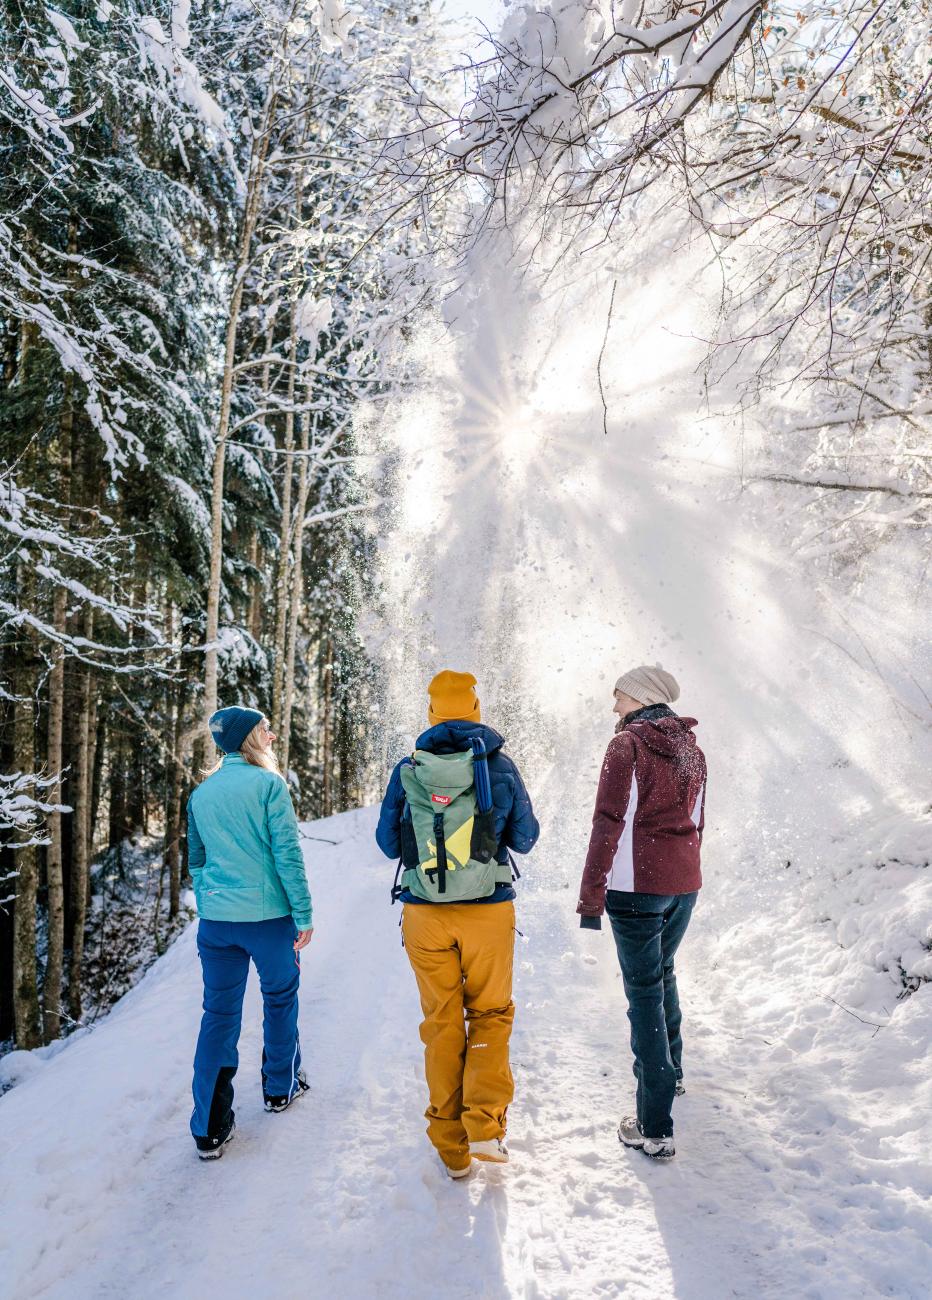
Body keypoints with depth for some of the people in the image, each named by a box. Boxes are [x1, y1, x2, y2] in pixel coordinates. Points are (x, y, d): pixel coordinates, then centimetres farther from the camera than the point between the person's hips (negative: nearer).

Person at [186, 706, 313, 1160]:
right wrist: (303, 914, -8)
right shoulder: (268, 784, -11)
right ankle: (280, 1088, 35)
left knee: (218, 1014, 8)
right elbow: (287, 854, -13)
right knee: (280, 998, 18)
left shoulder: (201, 794, 7)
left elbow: (195, 861, 14)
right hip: (268, 915, -4)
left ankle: (210, 1129, 8)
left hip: (215, 919, 4)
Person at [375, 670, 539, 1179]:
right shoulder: (499, 765, -4)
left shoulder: (407, 770, -2)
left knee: (441, 1024, 12)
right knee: (490, 1015, 16)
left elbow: (388, 843, 7)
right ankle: (484, 1126, 5)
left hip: (425, 915, 1)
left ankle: (452, 1149, 19)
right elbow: (525, 838, 6)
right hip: (489, 911, -1)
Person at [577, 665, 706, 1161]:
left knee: (644, 991, -3)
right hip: (684, 885, 7)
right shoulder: (691, 750, 10)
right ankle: (670, 1069, 45)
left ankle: (654, 1128, -1)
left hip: (636, 887, -7)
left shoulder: (627, 745, -12)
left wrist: (590, 895, -12)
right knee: (662, 974, 26)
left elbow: (608, 823, -15)